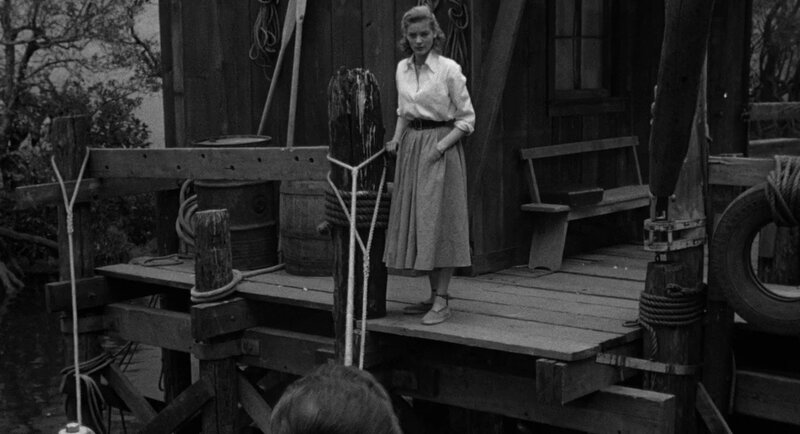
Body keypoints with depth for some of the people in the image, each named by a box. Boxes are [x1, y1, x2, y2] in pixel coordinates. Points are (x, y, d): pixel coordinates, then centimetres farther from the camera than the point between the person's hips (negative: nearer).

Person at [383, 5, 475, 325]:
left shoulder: (449, 70, -9)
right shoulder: (402, 69, 8)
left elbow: (467, 119, -6)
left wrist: (441, 146, -16)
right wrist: (396, 140, 5)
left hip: (441, 147, -6)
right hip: (411, 146, 6)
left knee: (439, 223, -6)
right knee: (414, 222, 7)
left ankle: (442, 302, -2)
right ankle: (434, 296, 16)